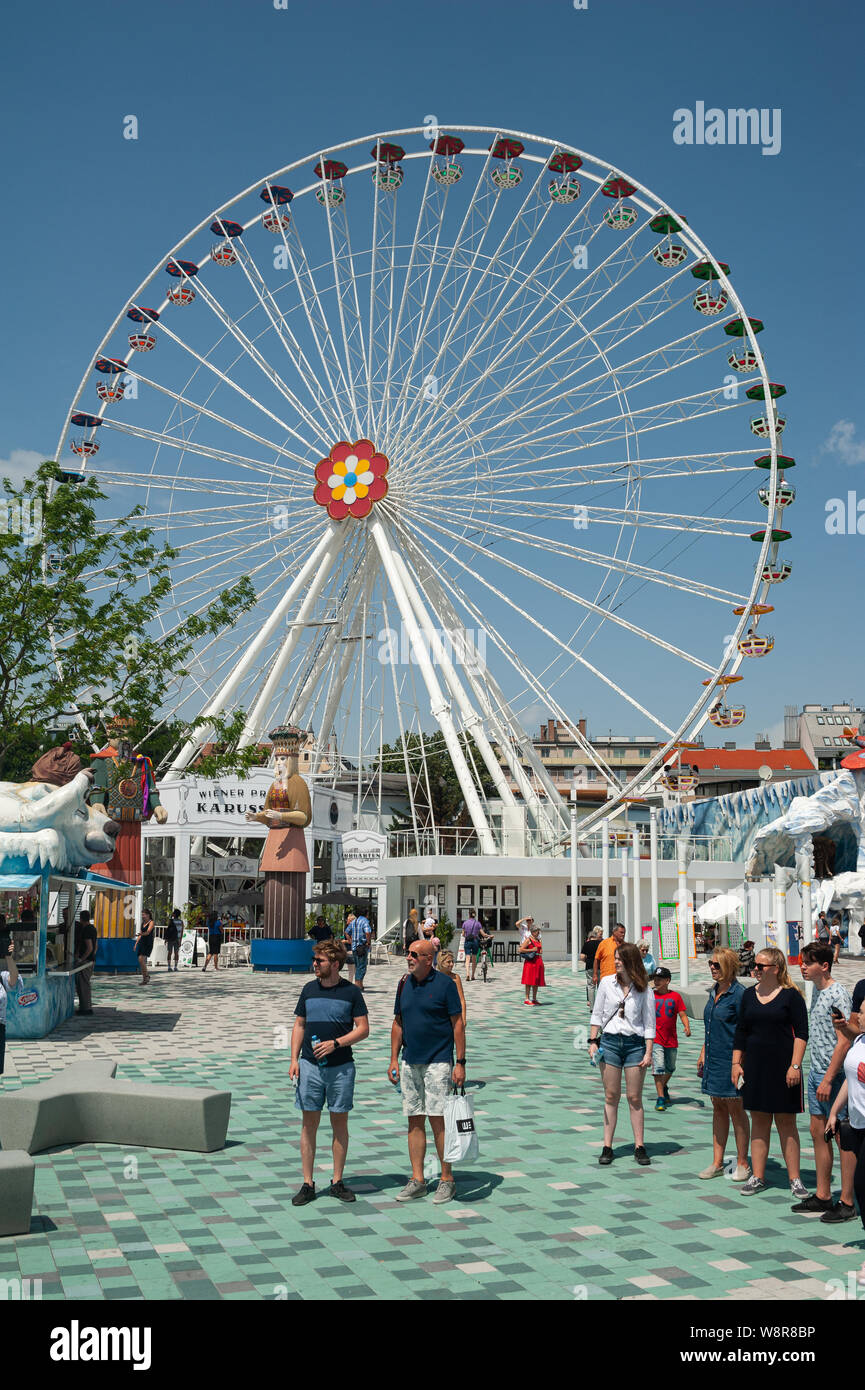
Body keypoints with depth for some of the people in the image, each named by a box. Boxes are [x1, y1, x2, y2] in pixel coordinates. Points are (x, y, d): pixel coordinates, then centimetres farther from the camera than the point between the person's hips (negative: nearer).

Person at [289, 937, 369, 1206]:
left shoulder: (351, 992, -2)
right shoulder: (309, 990, 8)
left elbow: (363, 1029, -1)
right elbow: (299, 1025, 13)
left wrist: (335, 1043, -13)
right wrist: (294, 1059, 2)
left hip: (341, 1067, -2)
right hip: (310, 1065, 2)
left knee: (340, 1123, 5)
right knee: (310, 1123, 3)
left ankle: (337, 1182, 16)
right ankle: (308, 1184, 10)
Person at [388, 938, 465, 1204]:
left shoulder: (445, 984, -7)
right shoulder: (404, 984, 10)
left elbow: (458, 1024, -6)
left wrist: (460, 1063, -10)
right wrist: (394, 1059, 10)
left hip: (438, 1062, -5)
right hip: (410, 1063, 5)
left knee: (437, 1119, -6)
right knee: (415, 1121, 7)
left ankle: (447, 1179, 4)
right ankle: (417, 1180, 13)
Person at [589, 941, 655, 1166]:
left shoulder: (644, 990, -2)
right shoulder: (607, 983, 3)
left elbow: (649, 1024, 1)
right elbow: (597, 1014, 8)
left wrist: (648, 1053, -4)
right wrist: (593, 1042, 2)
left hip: (635, 1043, -1)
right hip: (609, 1042, 1)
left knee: (634, 1098, 2)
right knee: (611, 1096, 4)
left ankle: (639, 1146, 10)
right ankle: (607, 1147, 8)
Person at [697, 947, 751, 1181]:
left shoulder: (739, 993, -14)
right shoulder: (714, 991, 11)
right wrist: (703, 1054, 18)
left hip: (730, 1060, -8)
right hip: (713, 1060, 8)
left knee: (736, 1110, 1)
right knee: (718, 1109, 12)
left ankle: (742, 1164, 12)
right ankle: (717, 1163, 18)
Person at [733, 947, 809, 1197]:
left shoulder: (791, 995, -6)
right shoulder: (749, 995, 9)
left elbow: (801, 1033, -8)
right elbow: (740, 1031, 13)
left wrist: (795, 1065, -14)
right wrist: (736, 1063, 8)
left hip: (782, 1067, -4)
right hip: (755, 1067, 4)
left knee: (786, 1122, 1)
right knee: (759, 1121, 8)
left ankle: (794, 1178, 10)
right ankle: (757, 1177, 14)